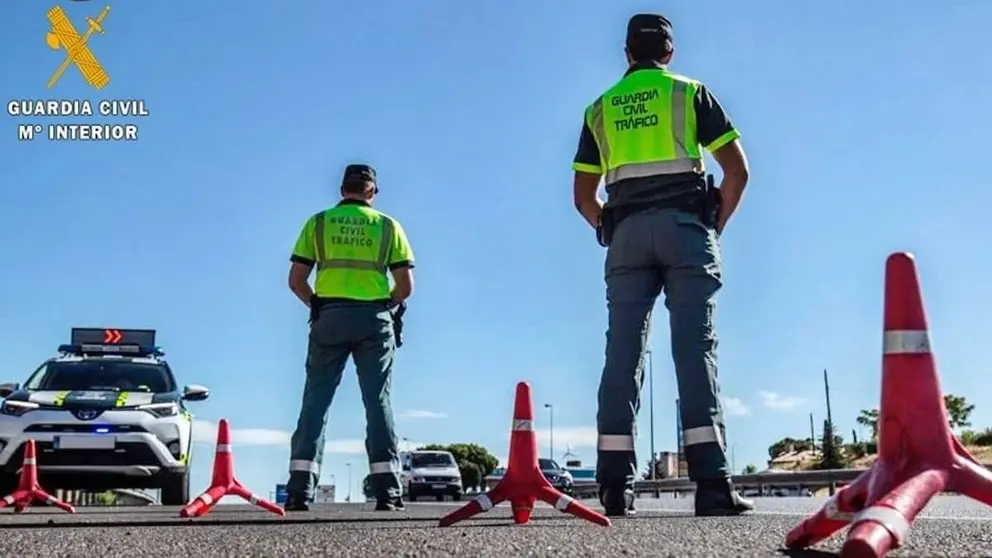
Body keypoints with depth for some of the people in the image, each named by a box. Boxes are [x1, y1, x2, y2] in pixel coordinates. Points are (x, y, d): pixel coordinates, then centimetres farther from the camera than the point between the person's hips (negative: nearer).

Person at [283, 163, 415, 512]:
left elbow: (296, 280, 3)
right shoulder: (388, 226, 8)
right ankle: (387, 491, 0)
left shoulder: (318, 222, 9)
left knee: (315, 401, 3)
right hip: (375, 319, 0)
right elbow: (405, 286, 2)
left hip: (329, 316, 0)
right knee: (378, 402, 3)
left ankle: (300, 490, -2)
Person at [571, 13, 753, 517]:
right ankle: (711, 480, -15)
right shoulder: (690, 92, 11)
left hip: (626, 232, 2)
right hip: (684, 224, -2)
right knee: (695, 347, -8)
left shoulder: (600, 108, 19)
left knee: (622, 352, -2)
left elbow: (583, 196, 16)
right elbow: (737, 171, 4)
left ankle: (616, 484, -8)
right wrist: (716, 226, 13)